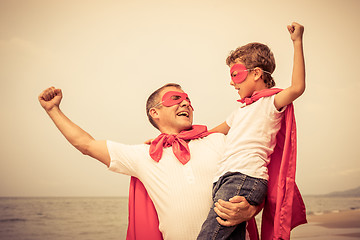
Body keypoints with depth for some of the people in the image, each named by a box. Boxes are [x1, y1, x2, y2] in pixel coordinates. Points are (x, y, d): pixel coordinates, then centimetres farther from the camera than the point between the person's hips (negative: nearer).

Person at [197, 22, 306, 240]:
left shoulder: (270, 102, 3)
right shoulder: (241, 111, 31)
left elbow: (297, 87, -17)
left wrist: (297, 42, -13)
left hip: (244, 179, -9)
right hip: (226, 180, 9)